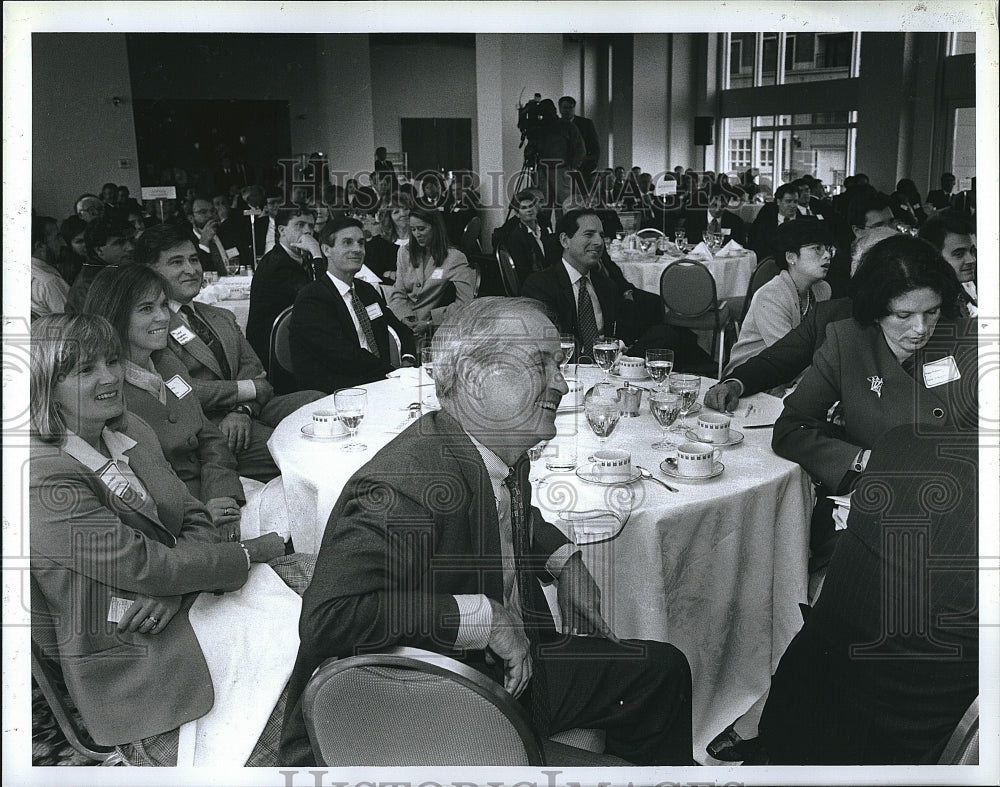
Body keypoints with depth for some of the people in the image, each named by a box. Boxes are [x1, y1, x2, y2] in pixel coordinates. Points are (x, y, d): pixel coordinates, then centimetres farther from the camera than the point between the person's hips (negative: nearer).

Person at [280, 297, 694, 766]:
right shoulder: (405, 486, -30)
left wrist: (563, 561, 5)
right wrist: (481, 614, -32)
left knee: (661, 669, 16)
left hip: (509, 669, 9)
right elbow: (327, 617, -38)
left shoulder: (504, 455, -1)